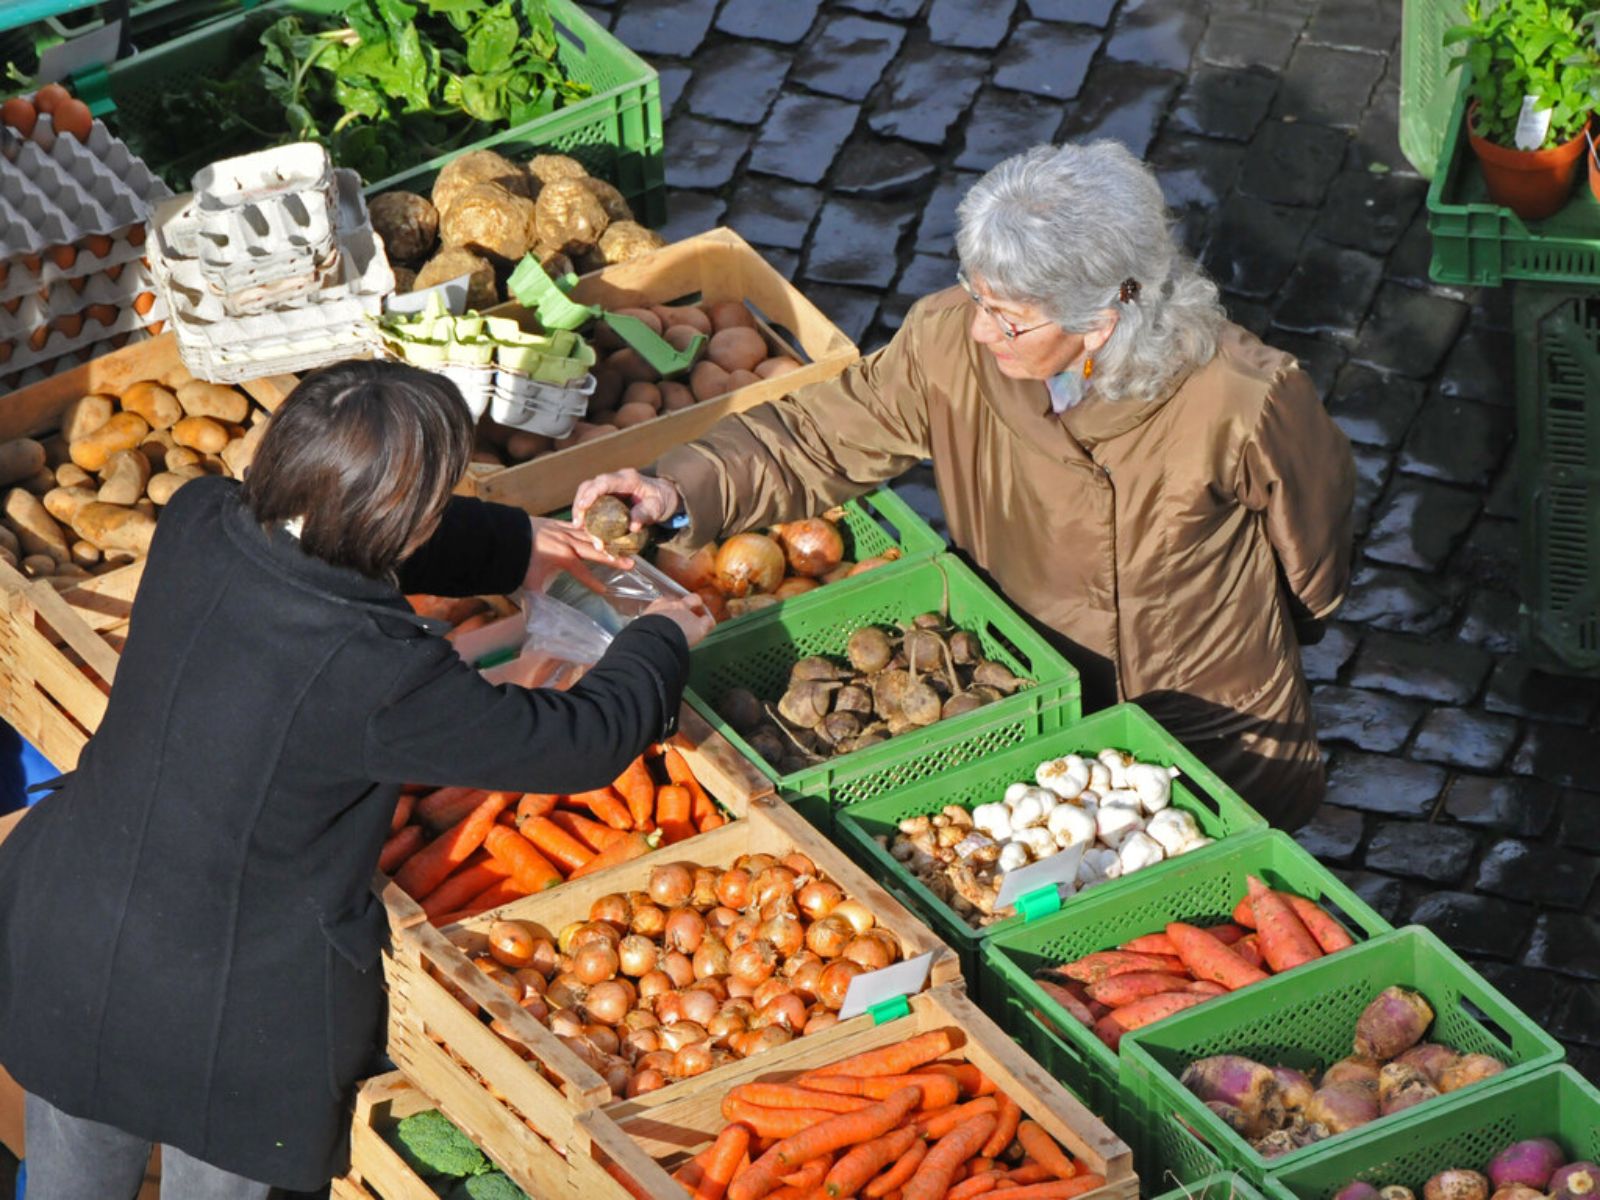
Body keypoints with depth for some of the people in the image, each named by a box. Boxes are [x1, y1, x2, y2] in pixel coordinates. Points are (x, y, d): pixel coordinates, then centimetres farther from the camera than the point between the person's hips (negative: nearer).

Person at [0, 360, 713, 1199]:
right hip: (222, 1012, -6)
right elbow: (588, 741, -17)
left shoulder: (197, 526, -15)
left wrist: (512, 546, 22)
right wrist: (661, 641, 5)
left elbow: (331, 541, 10)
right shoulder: (379, 675, -32)